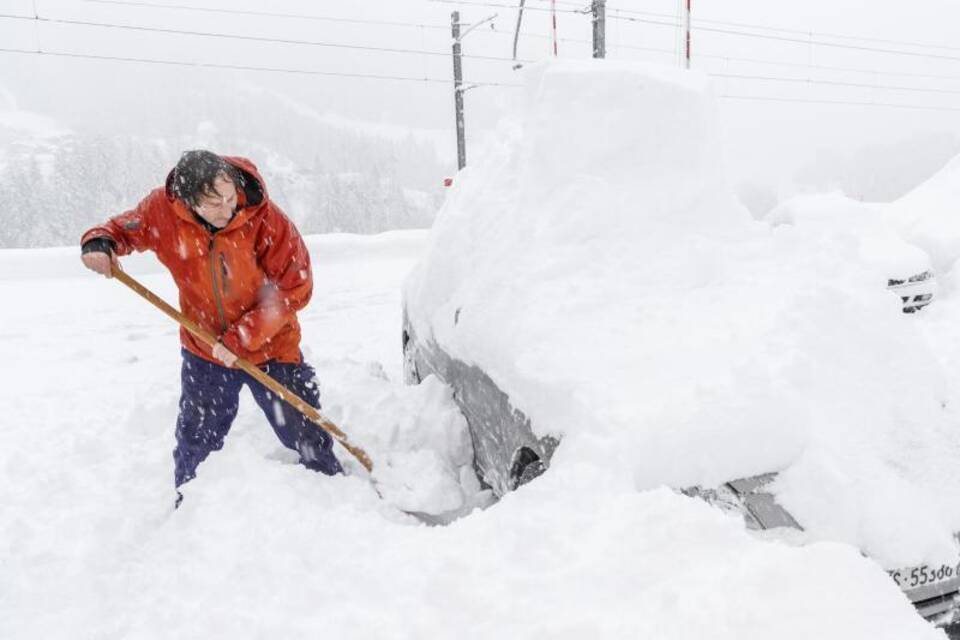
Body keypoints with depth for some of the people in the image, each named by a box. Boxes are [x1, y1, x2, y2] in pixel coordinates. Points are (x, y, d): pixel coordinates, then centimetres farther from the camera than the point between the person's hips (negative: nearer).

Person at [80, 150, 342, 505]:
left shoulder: (265, 218, -26)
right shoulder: (163, 210, -17)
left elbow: (294, 289, -22)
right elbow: (126, 228, 4)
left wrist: (242, 338, -24)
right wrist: (100, 243, -20)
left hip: (271, 347, -2)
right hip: (204, 350, 3)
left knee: (307, 438, 7)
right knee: (195, 443, 17)